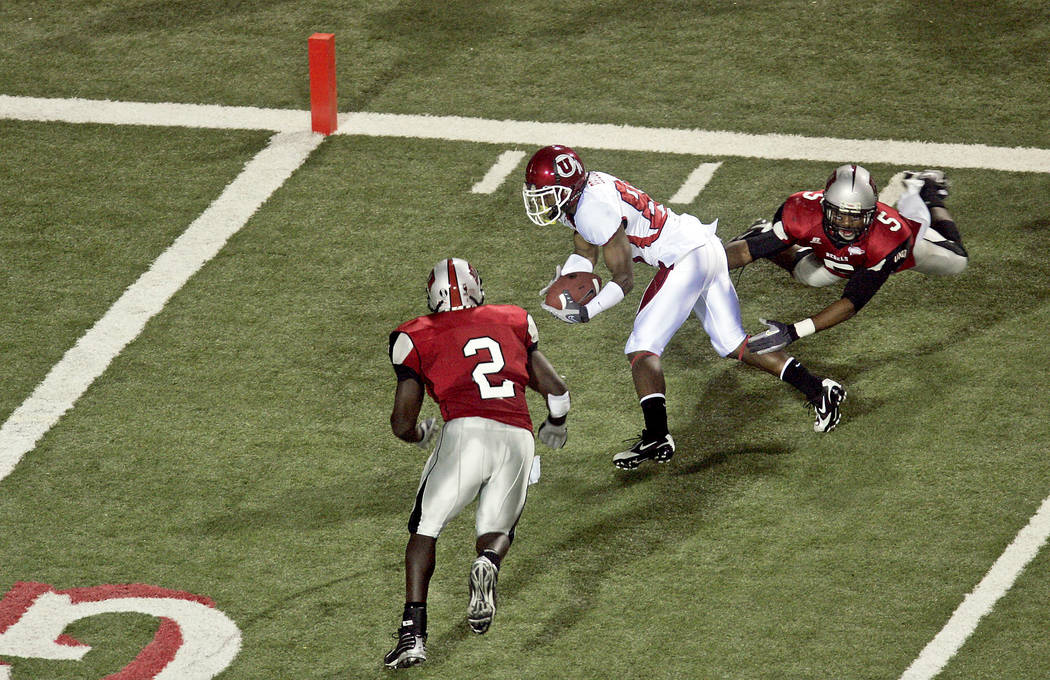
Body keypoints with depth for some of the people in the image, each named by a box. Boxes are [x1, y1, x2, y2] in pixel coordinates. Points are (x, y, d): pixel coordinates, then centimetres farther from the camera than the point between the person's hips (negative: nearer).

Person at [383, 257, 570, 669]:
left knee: (425, 530, 11)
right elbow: (555, 388, 26)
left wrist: (420, 434, 37)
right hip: (519, 437, 3)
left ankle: (413, 634, -3)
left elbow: (402, 424, 13)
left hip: (466, 432, -2)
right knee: (497, 530, 17)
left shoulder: (417, 338, 15)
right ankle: (489, 563, -21)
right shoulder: (512, 322, 24)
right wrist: (556, 424, 47)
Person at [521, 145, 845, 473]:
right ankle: (818, 389, 19)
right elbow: (586, 255, 19)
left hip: (686, 260, -10)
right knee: (733, 345, 18)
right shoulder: (581, 192, 7)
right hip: (705, 247, 10)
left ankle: (657, 438, -19)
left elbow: (624, 279, -19)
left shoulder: (593, 210, -23)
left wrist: (585, 313, -21)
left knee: (642, 347, -12)